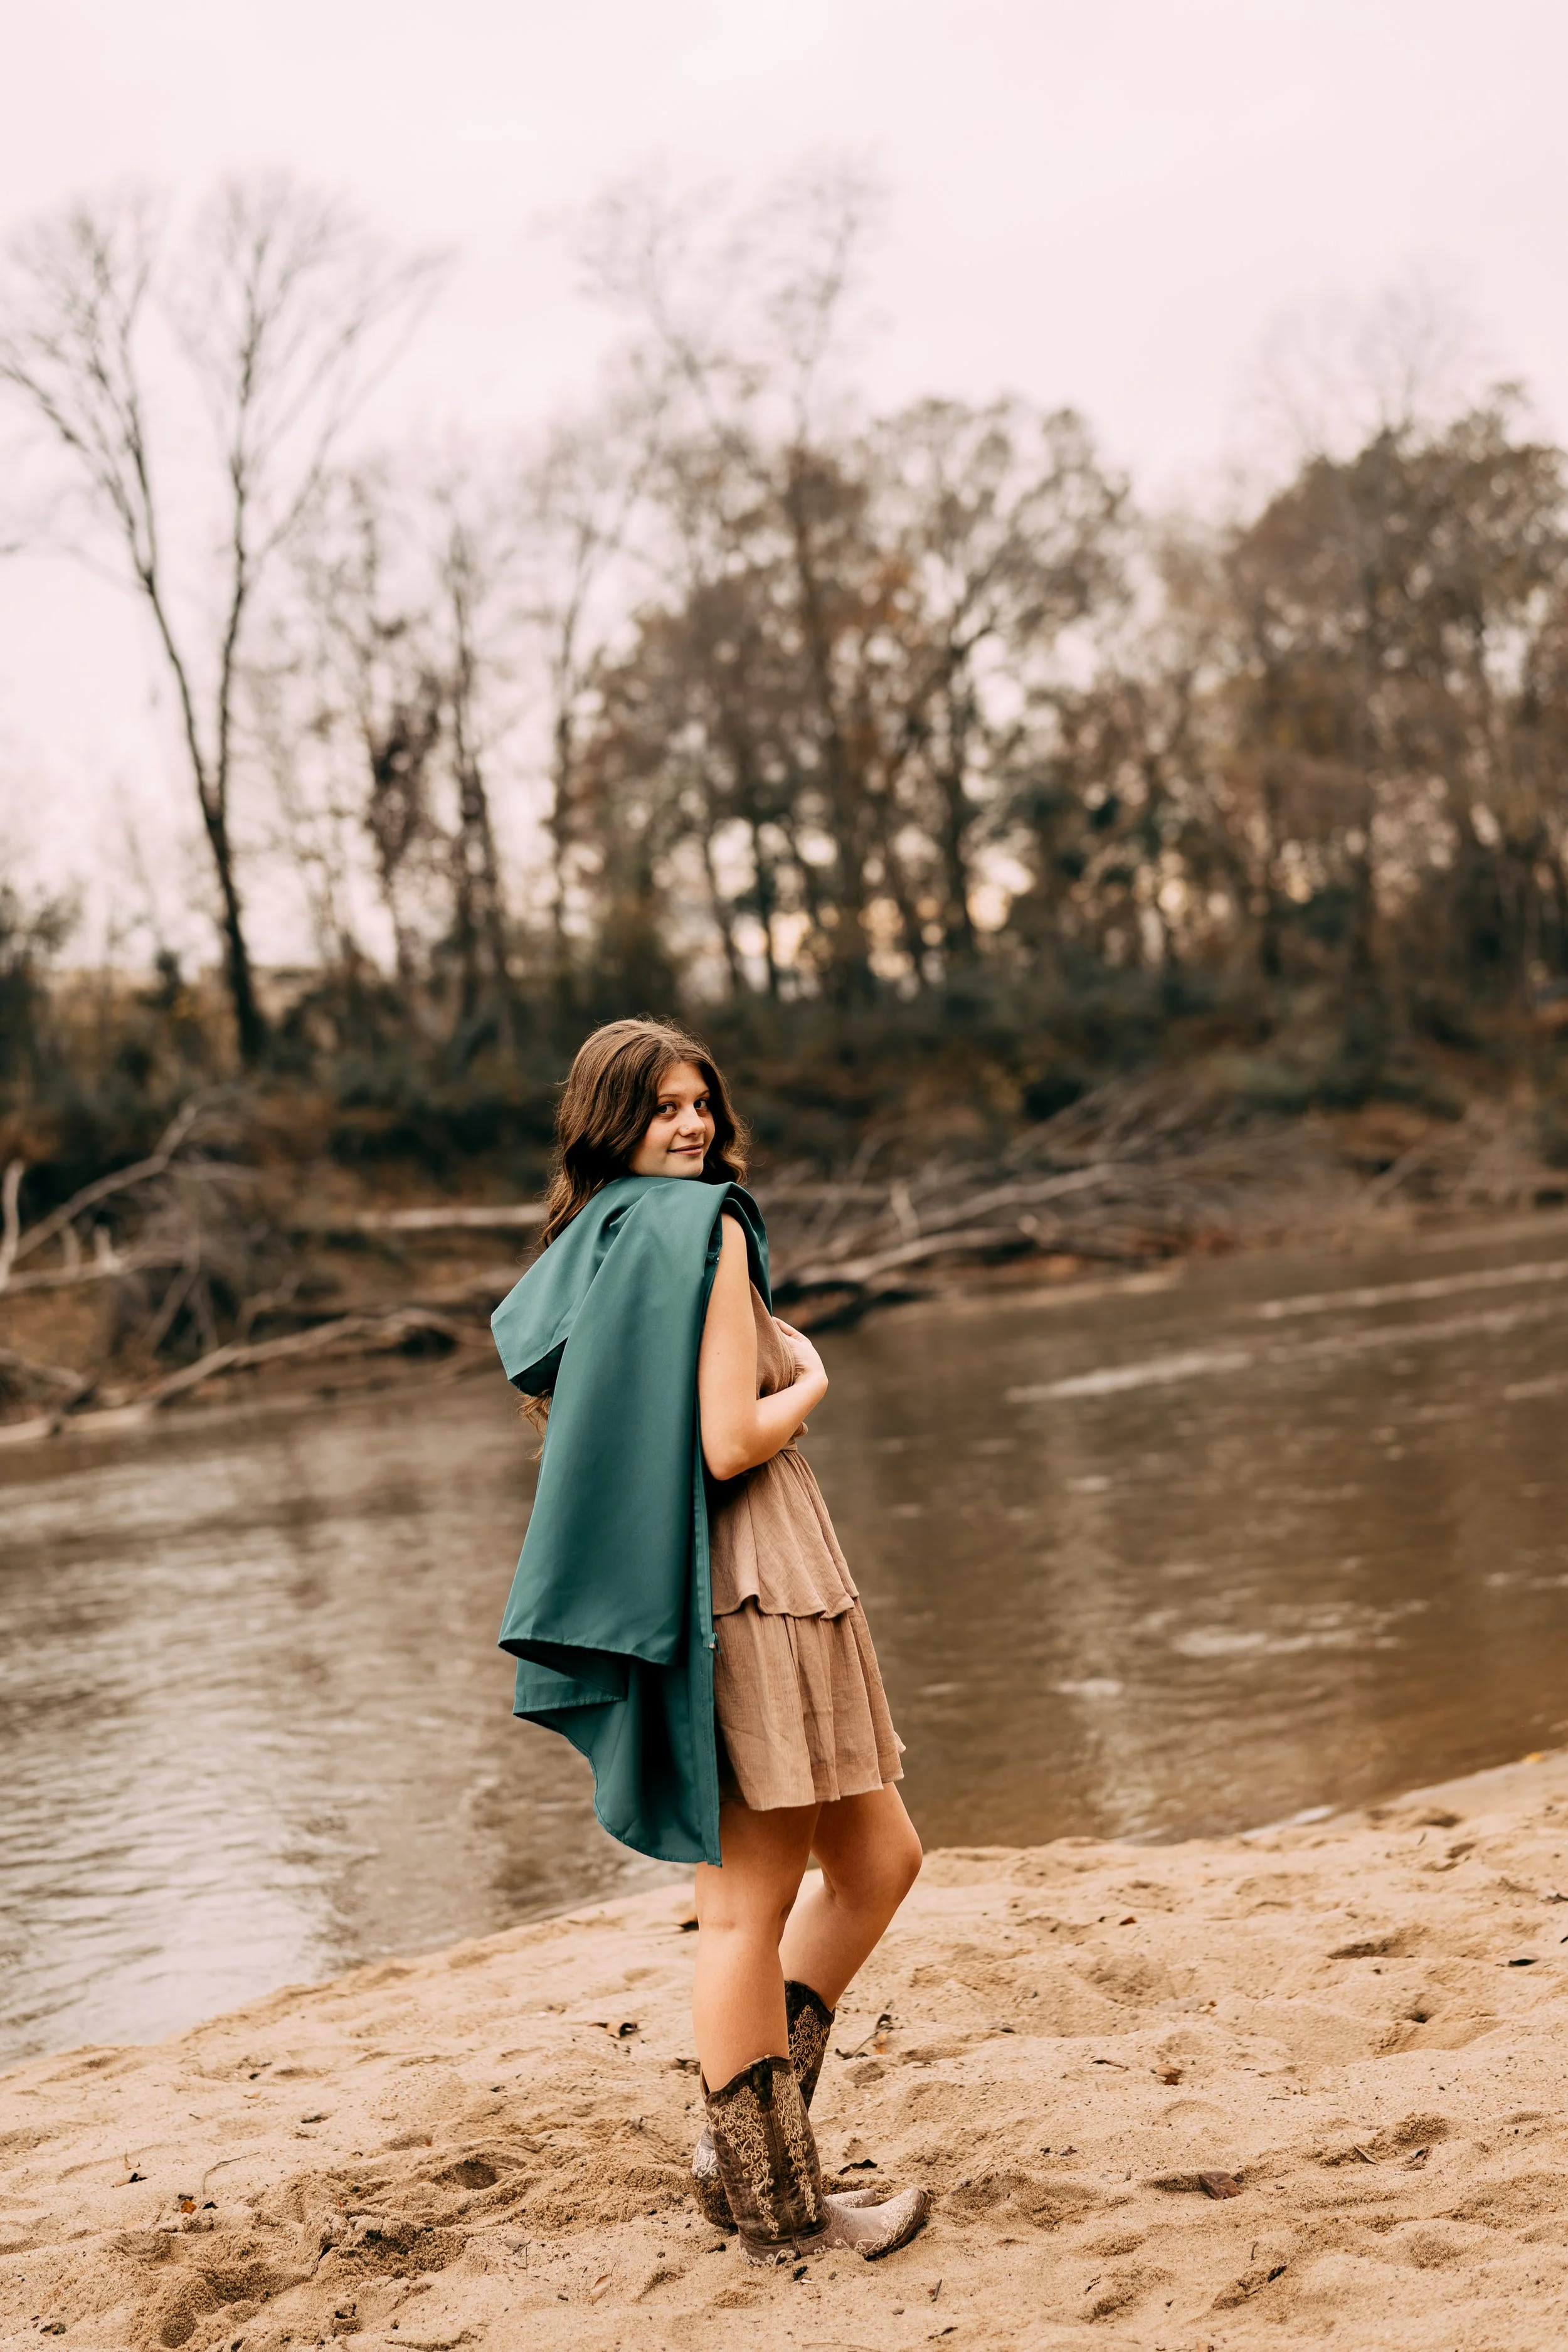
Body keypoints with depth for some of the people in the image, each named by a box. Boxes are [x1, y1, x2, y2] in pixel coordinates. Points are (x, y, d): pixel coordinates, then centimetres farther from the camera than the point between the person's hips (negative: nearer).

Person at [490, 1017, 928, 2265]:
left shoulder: (579, 1253, 15)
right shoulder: (703, 1228, -12)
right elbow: (731, 1442, -20)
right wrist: (809, 1385, 0)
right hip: (751, 1586, -10)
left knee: (879, 1858, 18)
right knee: (750, 1903, 1)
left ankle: (747, 2141, 22)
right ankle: (776, 2201, 13)